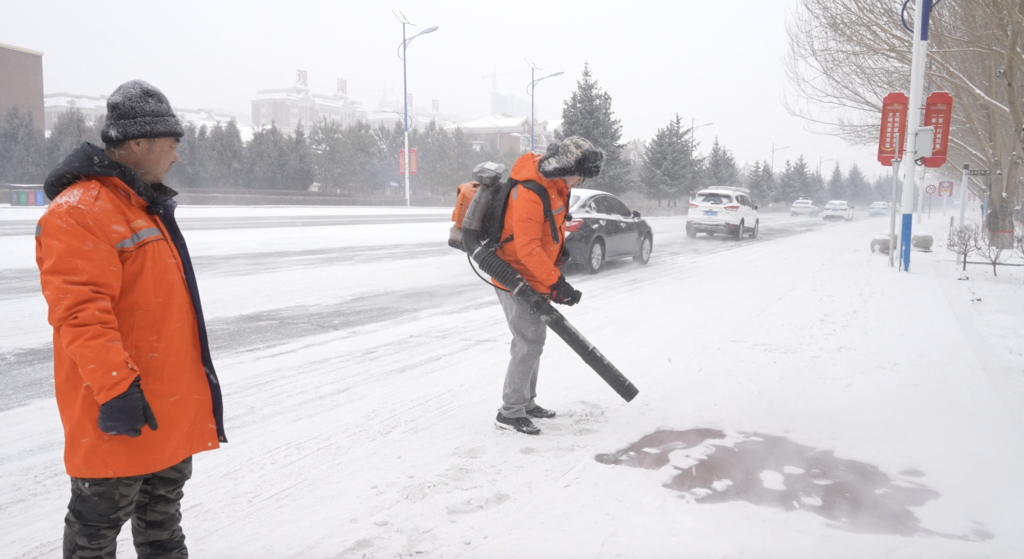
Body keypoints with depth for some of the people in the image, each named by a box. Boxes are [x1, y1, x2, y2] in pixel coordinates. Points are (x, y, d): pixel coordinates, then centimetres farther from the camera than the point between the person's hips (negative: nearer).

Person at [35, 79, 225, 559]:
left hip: (168, 403, 9)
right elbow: (81, 313, -25)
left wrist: (194, 373, 23)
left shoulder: (146, 204, 13)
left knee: (163, 509, 22)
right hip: (121, 410, -9)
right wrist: (116, 386, -28)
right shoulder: (78, 212, -18)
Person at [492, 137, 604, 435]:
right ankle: (510, 413, 4)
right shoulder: (529, 194, -28)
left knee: (534, 339, 18)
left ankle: (526, 402, 32)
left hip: (534, 278, 10)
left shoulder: (556, 184, 3)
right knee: (529, 343, -8)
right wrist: (555, 283, -29)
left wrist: (560, 248, 11)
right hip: (516, 278, -10)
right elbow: (527, 249, -30)